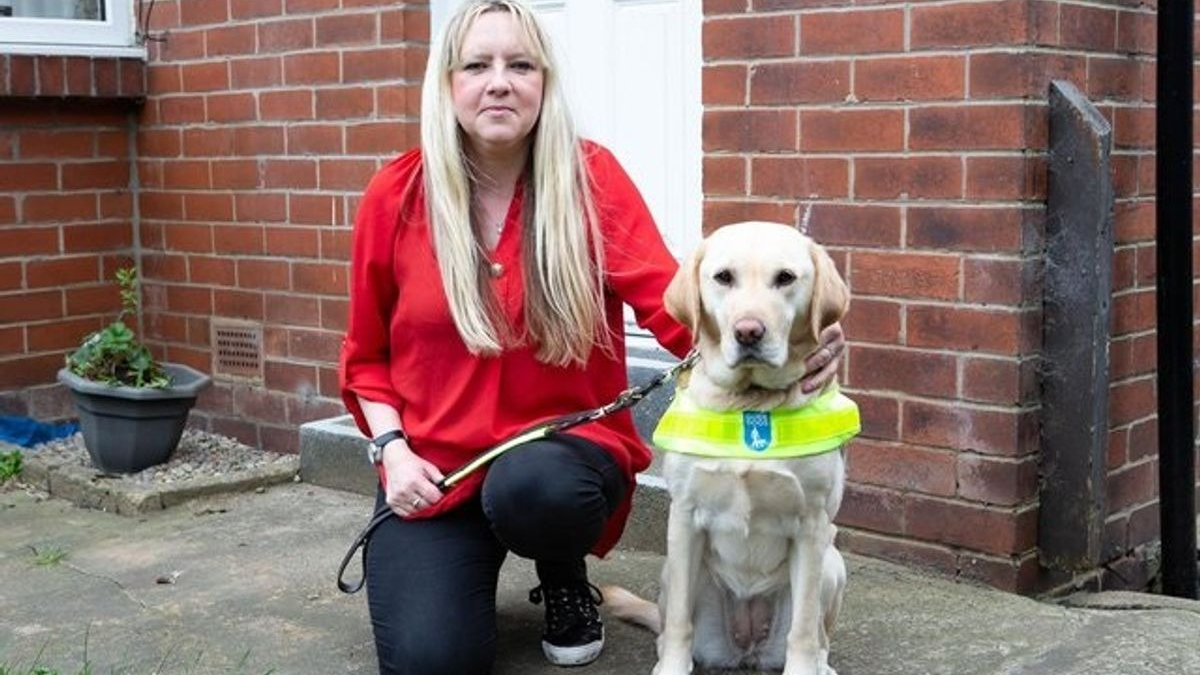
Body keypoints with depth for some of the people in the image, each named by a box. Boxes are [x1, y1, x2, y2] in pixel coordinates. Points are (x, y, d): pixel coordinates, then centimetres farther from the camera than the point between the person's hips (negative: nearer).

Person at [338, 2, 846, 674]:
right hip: (434, 466, 1)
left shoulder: (591, 177, -7)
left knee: (530, 486, -38)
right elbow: (366, 356, 9)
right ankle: (466, 563, 16)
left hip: (563, 449, -1)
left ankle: (567, 580, 0)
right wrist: (392, 449, -9)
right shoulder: (395, 195, -3)